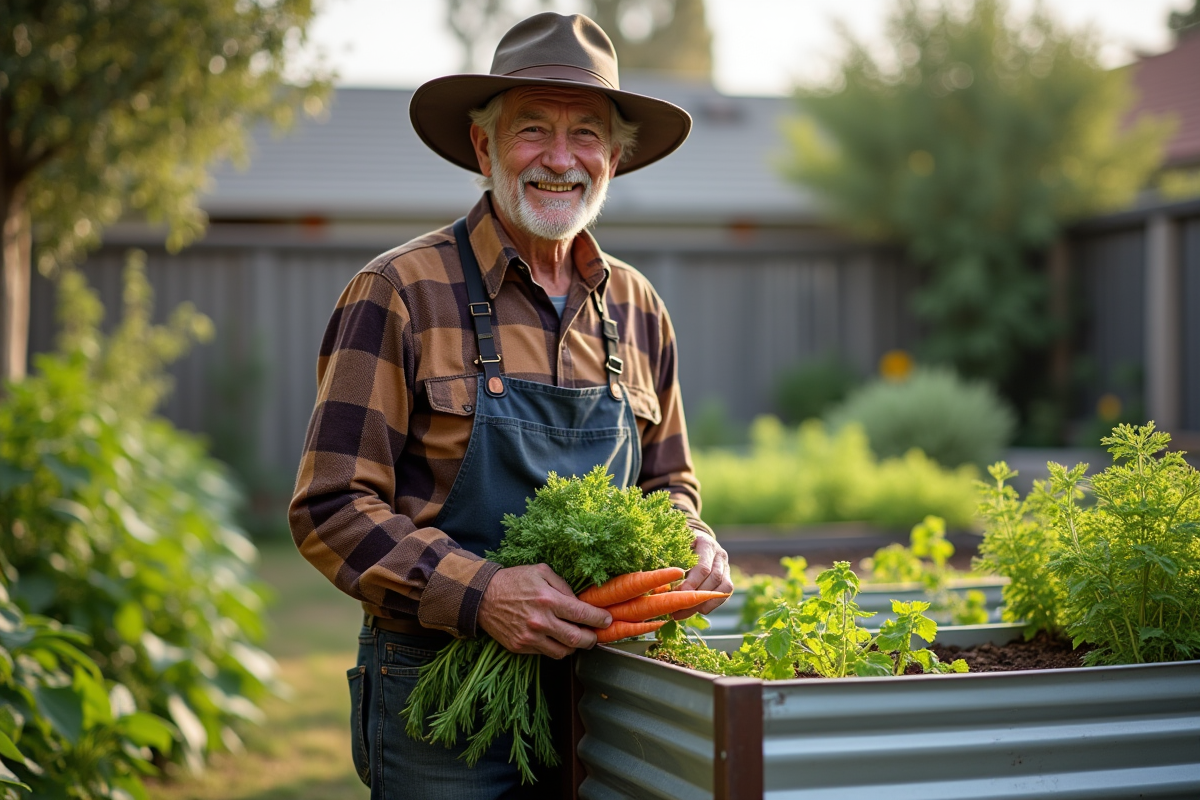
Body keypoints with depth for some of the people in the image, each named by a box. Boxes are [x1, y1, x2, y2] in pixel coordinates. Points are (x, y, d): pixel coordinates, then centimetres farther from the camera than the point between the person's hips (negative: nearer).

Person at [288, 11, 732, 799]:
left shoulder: (637, 311, 8)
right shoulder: (399, 293, -9)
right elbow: (333, 507, -12)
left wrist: (692, 546, -4)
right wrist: (480, 593, -25)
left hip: (597, 695, 5)